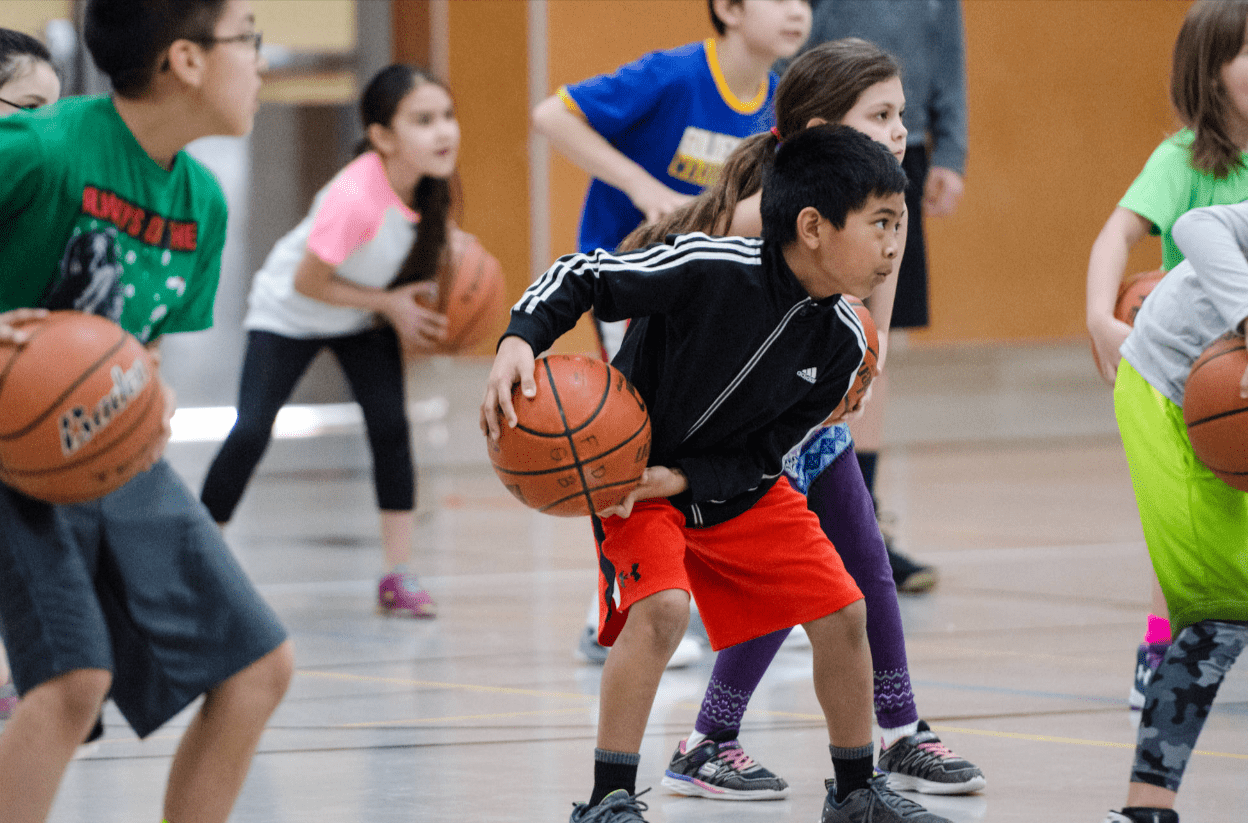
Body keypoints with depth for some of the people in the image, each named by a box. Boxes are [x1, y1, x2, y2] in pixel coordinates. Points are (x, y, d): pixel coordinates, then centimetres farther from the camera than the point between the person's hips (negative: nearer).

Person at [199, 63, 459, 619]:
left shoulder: (429, 181, -19)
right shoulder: (354, 197, -40)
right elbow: (307, 282, -27)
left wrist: (447, 242, -12)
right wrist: (389, 303, -21)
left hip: (364, 320, 5)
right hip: (288, 310, -5)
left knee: (390, 426, -11)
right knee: (250, 432, -15)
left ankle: (398, 576, -4)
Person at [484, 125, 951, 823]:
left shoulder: (842, 339, -13)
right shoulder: (709, 268, -30)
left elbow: (767, 454, -9)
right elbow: (582, 275, -22)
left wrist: (680, 478, -24)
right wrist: (520, 341, -38)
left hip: (736, 485, 6)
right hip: (633, 470, -6)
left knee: (840, 611, 3)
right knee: (662, 606, -28)